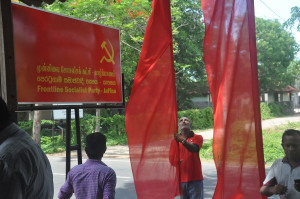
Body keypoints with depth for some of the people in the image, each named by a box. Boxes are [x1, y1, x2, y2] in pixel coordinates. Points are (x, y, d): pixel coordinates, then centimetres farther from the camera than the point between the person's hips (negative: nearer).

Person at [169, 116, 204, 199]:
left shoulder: (197, 138, 3)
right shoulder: (175, 140, 10)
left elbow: (194, 148, -19)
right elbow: (171, 159, 10)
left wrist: (183, 141, -37)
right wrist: (176, 162, -13)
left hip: (195, 179, -2)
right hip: (180, 179, 2)